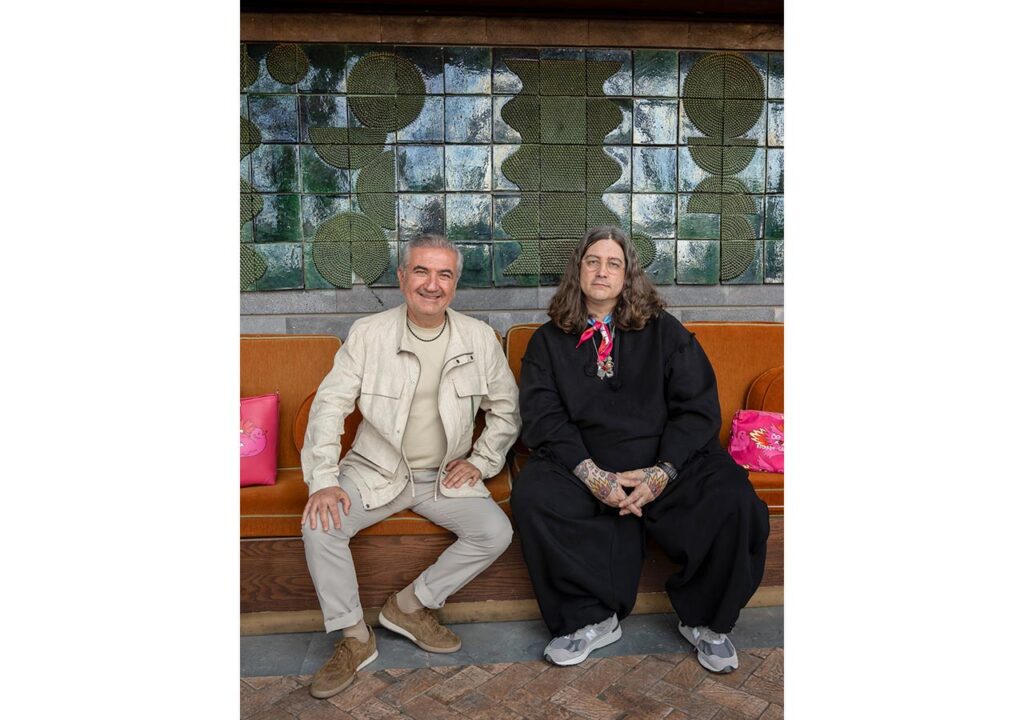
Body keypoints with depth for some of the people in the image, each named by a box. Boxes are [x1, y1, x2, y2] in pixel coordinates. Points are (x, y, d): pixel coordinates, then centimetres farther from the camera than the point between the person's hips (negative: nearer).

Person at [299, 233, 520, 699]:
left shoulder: (479, 338, -3)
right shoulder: (368, 334, -6)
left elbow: (506, 408, 7)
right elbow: (330, 404, -8)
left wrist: (481, 462, -4)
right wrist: (323, 480, -18)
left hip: (446, 476, 1)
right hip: (375, 471, -1)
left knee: (496, 533, -20)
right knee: (319, 525, -24)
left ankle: (411, 605, 2)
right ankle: (353, 638, -3)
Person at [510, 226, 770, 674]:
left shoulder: (663, 331, 10)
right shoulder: (549, 340, 10)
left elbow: (698, 407, 1)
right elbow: (542, 417, -2)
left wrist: (663, 472, -15)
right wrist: (591, 474, -18)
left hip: (666, 461, 0)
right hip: (583, 466, 0)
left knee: (734, 501, -25)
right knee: (531, 495, -28)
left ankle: (704, 621, 1)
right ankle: (592, 619, -10)